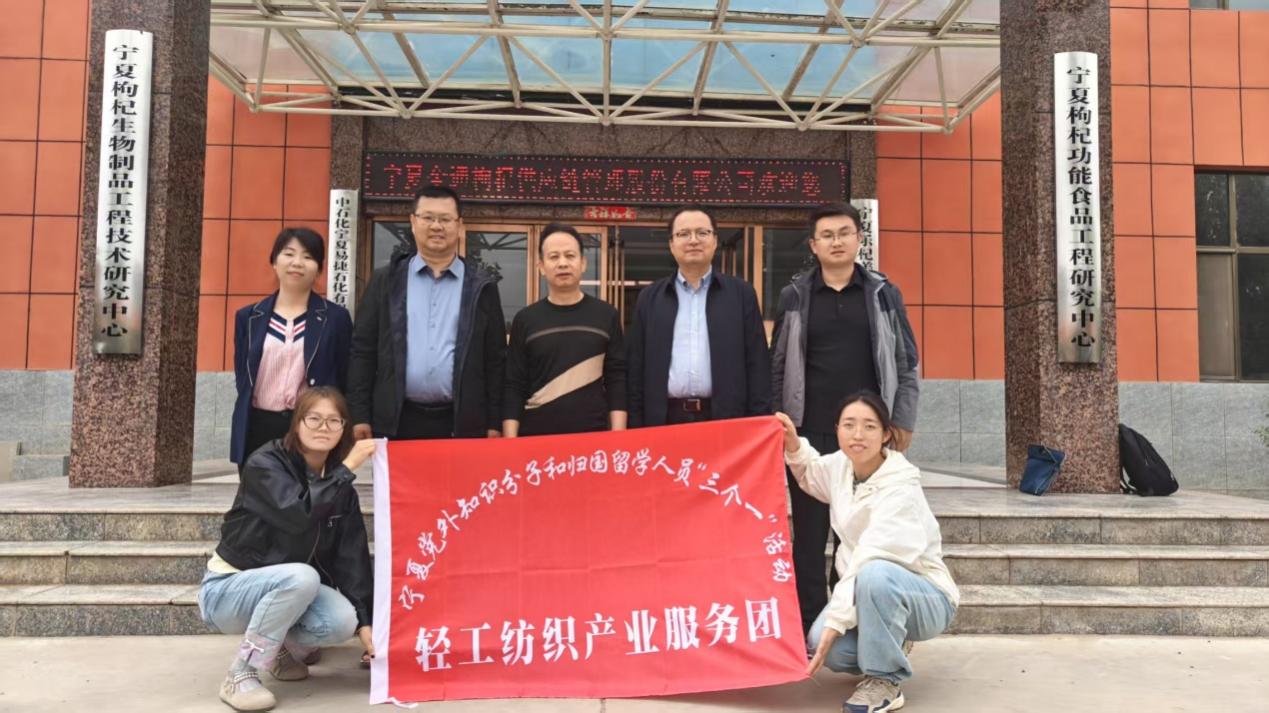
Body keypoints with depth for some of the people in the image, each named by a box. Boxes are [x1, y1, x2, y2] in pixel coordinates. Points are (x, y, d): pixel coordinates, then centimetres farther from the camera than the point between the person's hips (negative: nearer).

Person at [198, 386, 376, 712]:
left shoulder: (340, 488, -1)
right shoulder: (265, 464, -19)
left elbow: (352, 557, -6)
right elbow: (299, 513, -38)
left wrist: (364, 622, -15)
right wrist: (348, 467, -30)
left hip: (286, 590, 5)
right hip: (227, 590, -5)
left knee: (342, 621, -24)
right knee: (301, 577, -36)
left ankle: (282, 646, 9)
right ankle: (241, 673, -18)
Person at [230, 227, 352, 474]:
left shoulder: (336, 318, 2)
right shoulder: (248, 317, 10)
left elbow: (344, 382, 2)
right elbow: (242, 379, 12)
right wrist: (244, 433, 6)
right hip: (258, 430, 3)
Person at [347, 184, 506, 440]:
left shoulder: (481, 286, 6)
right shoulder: (385, 280, 7)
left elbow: (495, 358, 6)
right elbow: (363, 350, 6)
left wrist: (494, 423, 1)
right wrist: (360, 416, 0)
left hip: (462, 423, 0)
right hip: (397, 422, 0)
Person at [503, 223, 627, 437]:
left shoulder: (606, 315, 2)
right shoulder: (525, 320, 3)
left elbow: (617, 381, 1)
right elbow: (514, 387, 1)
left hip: (593, 437, 0)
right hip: (536, 436, 0)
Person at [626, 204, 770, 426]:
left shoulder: (741, 293, 6)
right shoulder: (650, 297, 9)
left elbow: (757, 364, 3)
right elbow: (635, 368, 8)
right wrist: (636, 429, 2)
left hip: (726, 419, -1)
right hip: (665, 420, 1)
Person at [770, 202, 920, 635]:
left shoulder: (884, 294, 6)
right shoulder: (794, 297, 5)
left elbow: (906, 363, 7)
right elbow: (777, 367, 6)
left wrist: (903, 421, 0)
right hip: (810, 432, 0)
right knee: (810, 533, 4)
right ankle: (810, 628, 13)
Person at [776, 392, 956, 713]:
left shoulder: (900, 490, -26)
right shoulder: (841, 464, -5)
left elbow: (869, 561, -32)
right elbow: (813, 475, 20)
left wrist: (834, 622, -35)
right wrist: (794, 445, 1)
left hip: (925, 599, -6)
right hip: (870, 593, 6)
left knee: (874, 575, -39)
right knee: (826, 646, -23)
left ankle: (886, 681, -17)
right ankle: (889, 647, 12)